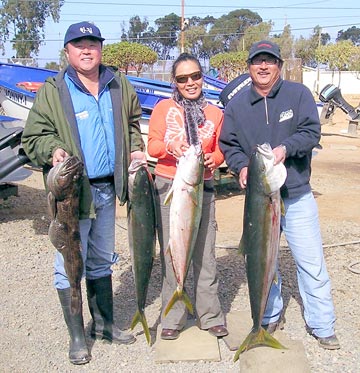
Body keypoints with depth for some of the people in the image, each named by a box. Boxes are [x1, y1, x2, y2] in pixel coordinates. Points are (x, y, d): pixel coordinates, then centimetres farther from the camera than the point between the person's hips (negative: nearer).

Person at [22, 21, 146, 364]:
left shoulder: (120, 87, 8)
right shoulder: (53, 91, -5)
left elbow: (132, 124, 22)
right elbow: (33, 137, -5)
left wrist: (135, 149, 5)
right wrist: (52, 150, -24)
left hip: (107, 188, 5)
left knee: (102, 261, 18)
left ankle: (104, 324, 33)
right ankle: (76, 335, 17)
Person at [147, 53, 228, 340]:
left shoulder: (215, 113, 9)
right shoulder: (164, 108, 4)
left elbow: (220, 149, 14)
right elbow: (152, 145, -1)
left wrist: (213, 158, -10)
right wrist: (169, 147, -23)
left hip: (202, 187, 1)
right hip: (168, 186, -1)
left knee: (205, 252, 3)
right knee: (171, 252, 2)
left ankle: (210, 315, 18)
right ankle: (172, 318, 16)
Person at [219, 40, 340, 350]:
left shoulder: (298, 94, 0)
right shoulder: (236, 105, 6)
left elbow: (312, 132, -7)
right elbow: (228, 145, 7)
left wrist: (286, 148, -25)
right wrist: (241, 167, -12)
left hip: (297, 196, -2)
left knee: (311, 262, 1)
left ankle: (322, 326, 17)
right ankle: (270, 317, 32)